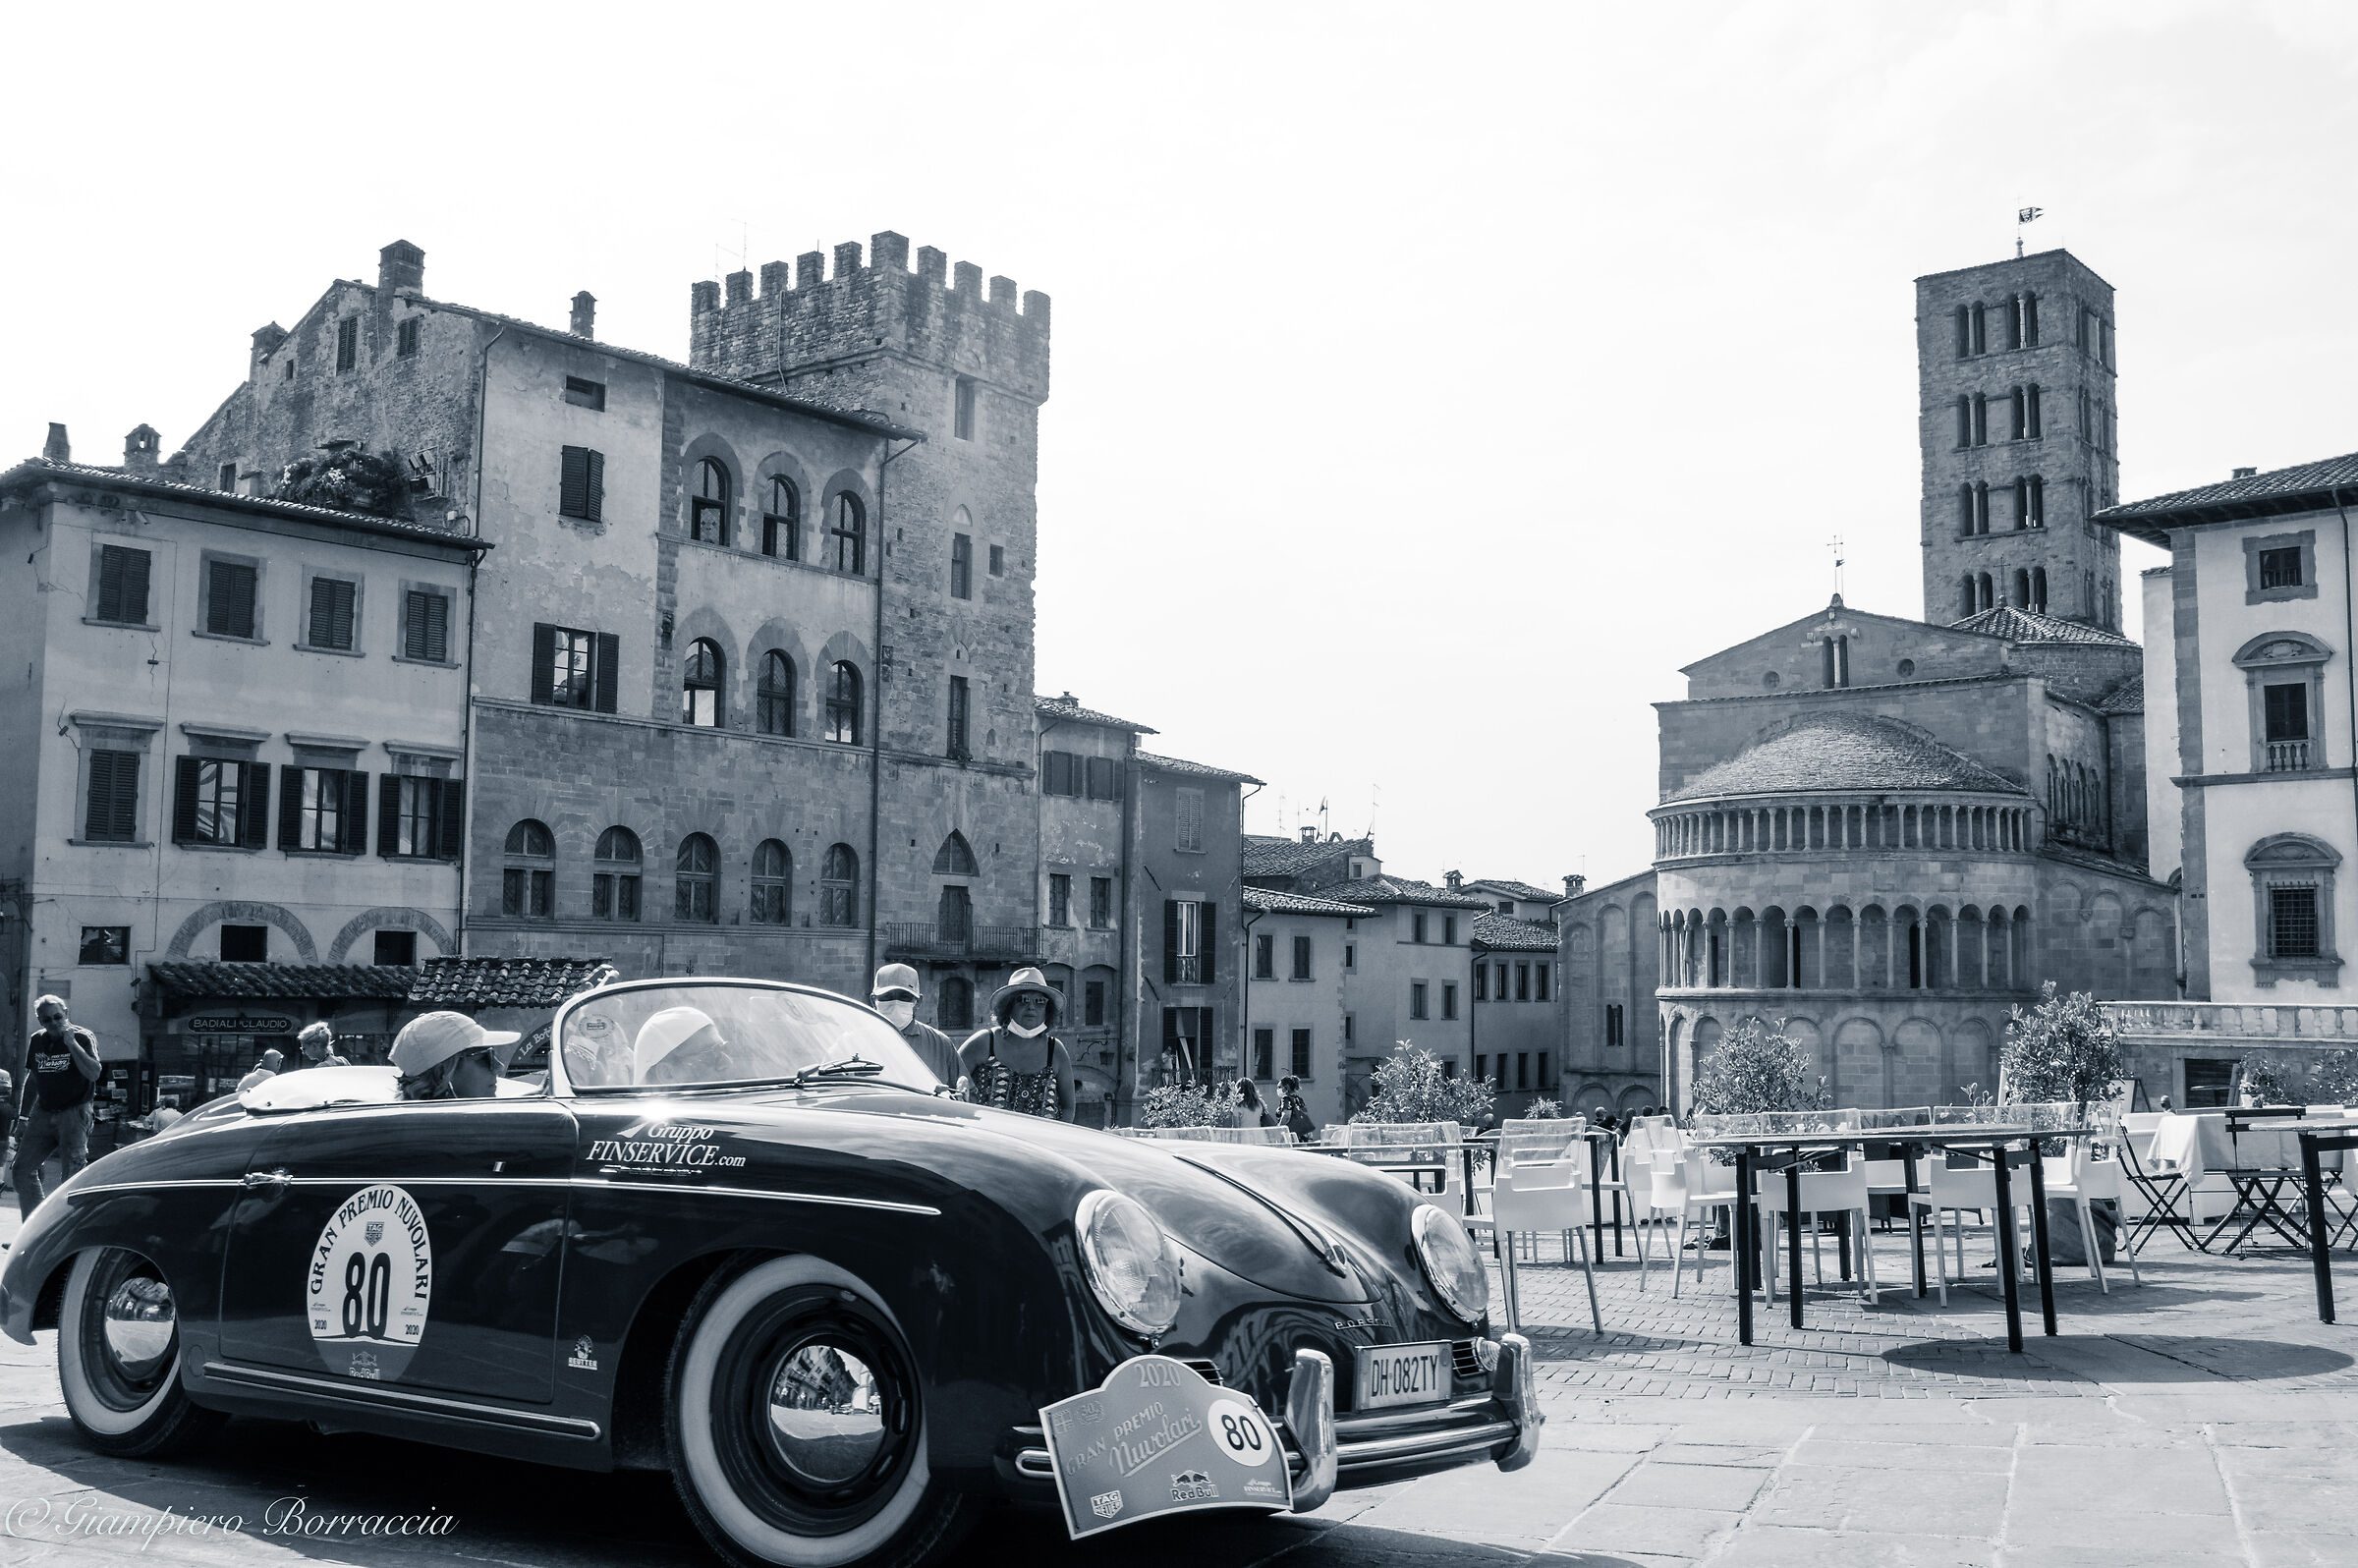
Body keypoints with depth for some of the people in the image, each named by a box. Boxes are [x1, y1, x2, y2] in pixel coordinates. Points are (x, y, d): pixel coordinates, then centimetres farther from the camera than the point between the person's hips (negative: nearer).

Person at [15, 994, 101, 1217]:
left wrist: (72, 1043, -22)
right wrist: (23, 1117, 19)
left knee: (73, 1173, -12)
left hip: (73, 1113, -6)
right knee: (22, 1169, 1)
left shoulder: (83, 1037, -6)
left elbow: (94, 1074, -20)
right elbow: (31, 1080, 20)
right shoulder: (37, 1040, 11)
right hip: (43, 1113, 6)